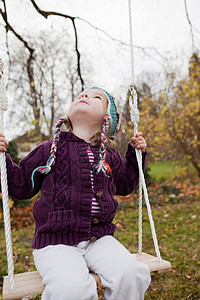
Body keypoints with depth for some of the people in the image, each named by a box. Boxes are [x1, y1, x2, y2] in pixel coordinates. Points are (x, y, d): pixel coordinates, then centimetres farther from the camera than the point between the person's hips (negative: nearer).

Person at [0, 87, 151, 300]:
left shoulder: (110, 157, 12)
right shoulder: (49, 150, 4)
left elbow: (125, 185, 29)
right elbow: (21, 186, 10)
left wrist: (136, 154, 18)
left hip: (99, 238, 3)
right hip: (55, 242, -2)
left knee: (132, 275, -22)